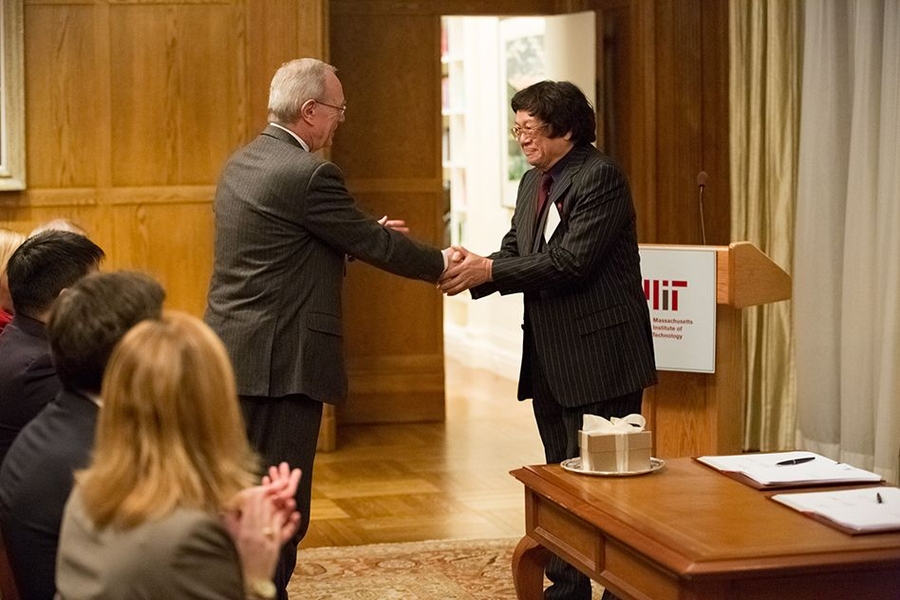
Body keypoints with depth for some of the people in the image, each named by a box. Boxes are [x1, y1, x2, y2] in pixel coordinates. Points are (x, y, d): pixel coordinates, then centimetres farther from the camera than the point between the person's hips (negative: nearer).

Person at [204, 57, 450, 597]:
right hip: (281, 362, -9)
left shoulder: (241, 163, 10)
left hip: (233, 354, 9)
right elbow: (375, 245, -10)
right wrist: (441, 263, 5)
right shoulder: (309, 174, -17)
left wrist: (369, 230, 19)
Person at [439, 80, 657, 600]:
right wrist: (474, 270, -10)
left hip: (600, 357, -9)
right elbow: (514, 251, 11)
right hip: (551, 359, 9)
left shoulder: (600, 177, -14)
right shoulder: (533, 183, 14)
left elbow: (571, 262, -22)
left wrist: (490, 271, -21)